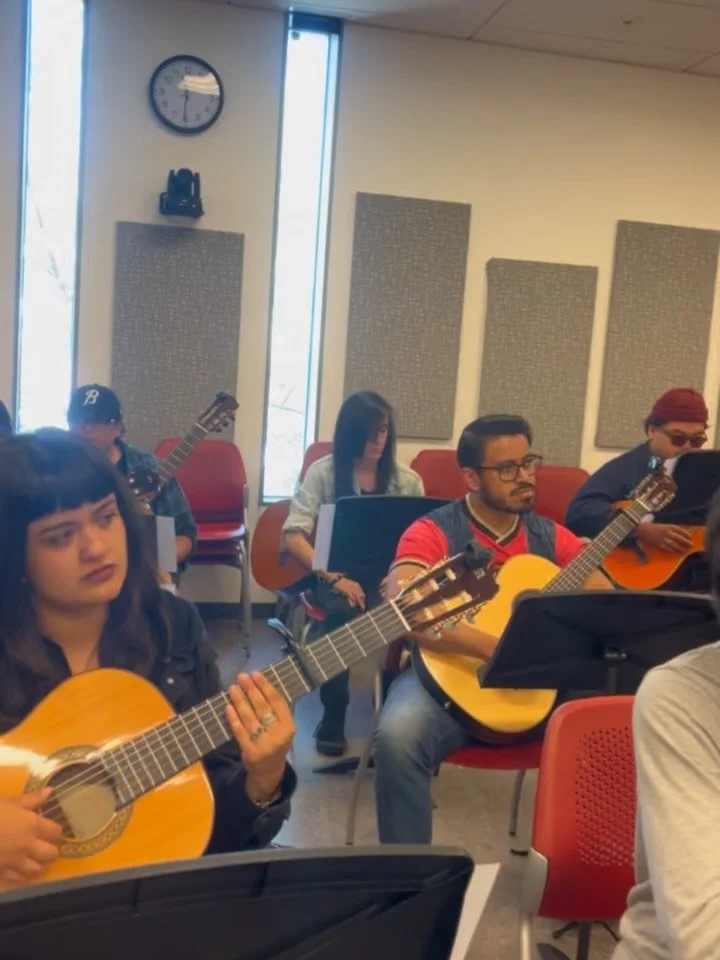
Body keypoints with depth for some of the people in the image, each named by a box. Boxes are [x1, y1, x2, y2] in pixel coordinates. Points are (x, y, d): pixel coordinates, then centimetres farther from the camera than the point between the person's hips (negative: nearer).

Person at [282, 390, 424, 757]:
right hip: (335, 575, -2)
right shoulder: (323, 472, 0)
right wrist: (335, 578, -24)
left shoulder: (407, 481, 8)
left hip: (387, 578, 2)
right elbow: (293, 537, -10)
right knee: (341, 613, -35)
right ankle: (333, 717, -12)